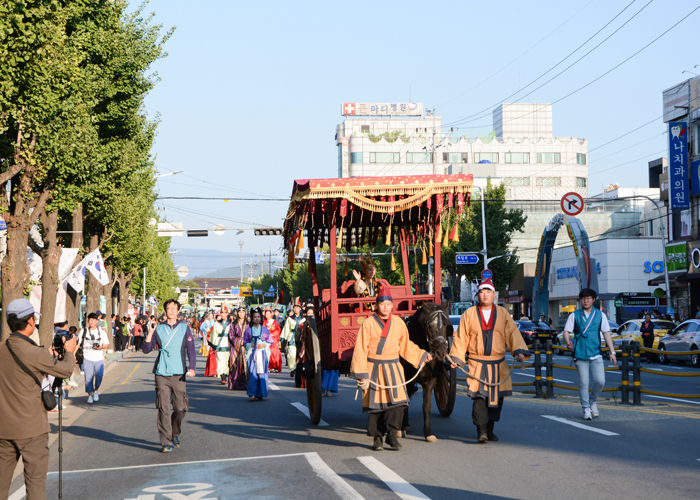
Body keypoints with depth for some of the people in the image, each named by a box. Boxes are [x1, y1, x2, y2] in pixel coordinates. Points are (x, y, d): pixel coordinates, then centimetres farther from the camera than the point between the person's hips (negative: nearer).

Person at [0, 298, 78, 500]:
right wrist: (69, 352, 15)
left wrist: (47, 356, 25)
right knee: (35, 479, 0)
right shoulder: (34, 353, -17)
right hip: (31, 428, -6)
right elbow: (65, 370, -5)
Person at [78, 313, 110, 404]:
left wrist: (101, 347, -10)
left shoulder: (102, 332, 7)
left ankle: (96, 390, 9)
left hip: (99, 358, 0)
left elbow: (107, 345, 11)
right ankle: (90, 395, 13)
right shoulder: (83, 331, 8)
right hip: (87, 358, 0)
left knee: (99, 374, -17)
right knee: (88, 377, -4)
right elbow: (77, 343, 12)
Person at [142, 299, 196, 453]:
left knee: (180, 408, 0)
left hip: (179, 374, 0)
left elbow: (191, 350, 7)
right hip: (161, 375, 0)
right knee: (163, 410, -5)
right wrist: (150, 332, -7)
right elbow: (146, 349, 5)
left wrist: (192, 368, -6)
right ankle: (166, 442, 1)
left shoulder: (185, 328, 9)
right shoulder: (158, 329, 9)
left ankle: (175, 434, 26)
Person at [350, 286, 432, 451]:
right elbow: (360, 350, -5)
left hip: (393, 369, 3)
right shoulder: (369, 323, -5)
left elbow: (406, 346, 22)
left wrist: (421, 355, 16)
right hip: (373, 369, -2)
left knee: (397, 400, -12)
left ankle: (392, 434, -5)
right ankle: (377, 438, 13)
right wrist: (361, 374, -9)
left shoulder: (399, 323, 7)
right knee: (375, 403, 1)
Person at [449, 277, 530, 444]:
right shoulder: (469, 314, 4)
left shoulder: (503, 314, 8)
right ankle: (481, 431, -12)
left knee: (496, 397, 7)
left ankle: (490, 430, 21)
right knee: (479, 397, -14)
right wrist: (456, 358, -5)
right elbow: (461, 338, 4)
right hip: (477, 363, -2)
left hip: (498, 364, 2)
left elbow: (513, 334, 1)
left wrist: (519, 351, -14)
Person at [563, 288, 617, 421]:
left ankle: (593, 401, 18)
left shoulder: (600, 315, 10)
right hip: (580, 354, -1)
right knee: (583, 383, -3)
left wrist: (612, 351, 1)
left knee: (600, 381, -9)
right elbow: (566, 331, 4)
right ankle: (586, 409, 10)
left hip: (596, 354, 1)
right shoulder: (574, 315, 7)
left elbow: (606, 333, 9)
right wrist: (567, 341, -19)